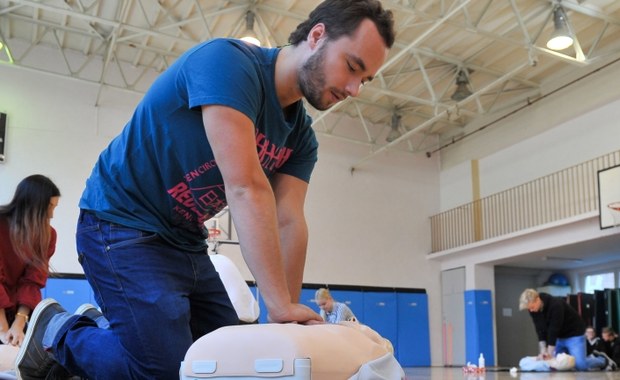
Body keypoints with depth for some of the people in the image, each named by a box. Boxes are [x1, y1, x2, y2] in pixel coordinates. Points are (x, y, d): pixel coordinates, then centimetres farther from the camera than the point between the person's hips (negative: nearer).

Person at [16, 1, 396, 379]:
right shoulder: (229, 62, -23)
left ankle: (98, 325, 23)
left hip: (187, 242, 9)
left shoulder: (301, 135, 2)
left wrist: (289, 317, -15)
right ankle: (57, 332, 10)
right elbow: (245, 187, -32)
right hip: (123, 223, -8)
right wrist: (281, 305, -32)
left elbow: (289, 223, -6)